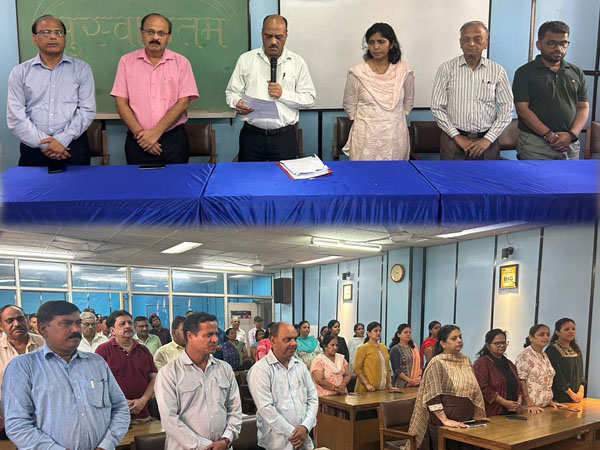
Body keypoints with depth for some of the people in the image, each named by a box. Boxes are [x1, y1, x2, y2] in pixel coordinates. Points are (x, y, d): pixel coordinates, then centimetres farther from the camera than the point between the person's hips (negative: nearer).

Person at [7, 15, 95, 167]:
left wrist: (63, 139, -13)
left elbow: (87, 110, -1)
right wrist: (44, 143, -12)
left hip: (73, 144, 0)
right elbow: (15, 117, -1)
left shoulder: (81, 68, 7)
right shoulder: (20, 72, 7)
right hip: (33, 147, 1)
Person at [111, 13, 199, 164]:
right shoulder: (126, 61, 5)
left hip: (174, 140, 0)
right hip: (138, 141, 1)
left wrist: (156, 132, -12)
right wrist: (139, 133, -11)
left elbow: (183, 103, -5)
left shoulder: (181, 62, 2)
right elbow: (121, 103, 1)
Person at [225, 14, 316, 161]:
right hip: (252, 135, 1)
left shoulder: (297, 62, 6)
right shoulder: (245, 59, 7)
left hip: (284, 137, 0)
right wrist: (237, 103, -15)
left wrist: (283, 94, -11)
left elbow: (309, 98, 4)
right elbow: (231, 92, 7)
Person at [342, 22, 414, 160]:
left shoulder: (403, 70, 2)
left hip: (395, 138, 2)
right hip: (366, 139, -1)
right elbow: (349, 106, 4)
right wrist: (368, 122, 9)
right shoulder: (357, 72, -3)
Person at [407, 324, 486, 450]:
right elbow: (432, 397, -17)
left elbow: (474, 390, 18)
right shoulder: (437, 363, -11)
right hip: (442, 424, -6)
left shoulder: (466, 360, 9)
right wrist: (445, 420, -23)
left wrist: (477, 415, 12)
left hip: (465, 422, 6)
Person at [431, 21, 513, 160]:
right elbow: (437, 108, -1)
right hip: (453, 140, -1)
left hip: (486, 140, 1)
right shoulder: (446, 69, 0)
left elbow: (506, 110, 4)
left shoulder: (497, 71, 3)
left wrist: (487, 139, -6)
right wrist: (457, 137, -7)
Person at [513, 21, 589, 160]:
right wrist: (549, 135, -16)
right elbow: (523, 109, -8)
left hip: (571, 144, 4)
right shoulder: (524, 72, 0)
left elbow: (583, 107, 9)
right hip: (535, 145, -4)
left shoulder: (577, 73, 13)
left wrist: (571, 135, -9)